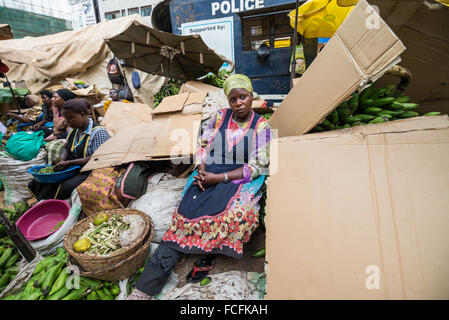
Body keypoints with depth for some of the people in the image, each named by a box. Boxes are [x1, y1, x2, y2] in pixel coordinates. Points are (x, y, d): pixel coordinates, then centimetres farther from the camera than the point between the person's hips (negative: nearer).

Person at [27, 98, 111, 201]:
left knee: (67, 187, -31)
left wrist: (68, 163, -17)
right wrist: (61, 160, 2)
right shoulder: (72, 131, 13)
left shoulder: (99, 132, -12)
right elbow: (66, 148, 26)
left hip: (89, 173, -8)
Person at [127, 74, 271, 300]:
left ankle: (208, 256, -10)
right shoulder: (220, 116, 11)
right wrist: (202, 171, -6)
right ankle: (146, 286, -17)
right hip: (209, 175, 2)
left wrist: (219, 177, -13)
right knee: (186, 211, -19)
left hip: (241, 180, -2)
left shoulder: (261, 126, 1)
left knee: (234, 213, -34)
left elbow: (256, 168, -5)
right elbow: (203, 145, 15)